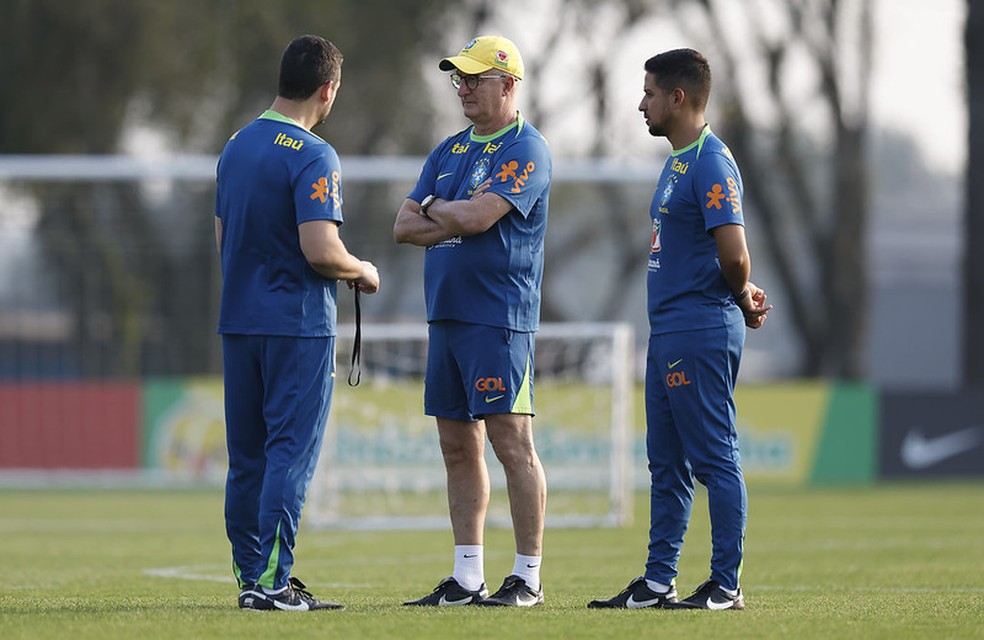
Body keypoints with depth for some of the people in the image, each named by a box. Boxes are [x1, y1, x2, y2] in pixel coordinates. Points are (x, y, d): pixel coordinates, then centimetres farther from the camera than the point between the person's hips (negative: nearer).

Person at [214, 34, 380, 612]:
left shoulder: (236, 147, 11)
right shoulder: (313, 157, -14)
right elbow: (321, 250, -22)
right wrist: (363, 272, -4)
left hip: (239, 321, 8)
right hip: (298, 326, -8)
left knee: (247, 457, 11)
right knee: (290, 454, -5)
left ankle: (250, 576, 15)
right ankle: (271, 581, -9)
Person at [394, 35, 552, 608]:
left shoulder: (525, 150, -7)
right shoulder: (450, 151, 18)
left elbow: (476, 217, -19)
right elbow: (405, 227, 12)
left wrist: (434, 207, 0)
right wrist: (456, 221, -4)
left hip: (499, 320, -8)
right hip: (446, 317, 8)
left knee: (512, 443, -8)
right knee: (459, 447, 8)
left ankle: (529, 577, -5)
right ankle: (467, 578, 12)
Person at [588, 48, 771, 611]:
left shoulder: (712, 163, -14)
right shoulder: (678, 162, 17)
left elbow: (734, 253, -22)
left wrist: (742, 303, -5)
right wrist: (745, 297, 9)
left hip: (702, 333, -10)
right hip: (668, 333, 10)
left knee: (715, 458, -6)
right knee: (667, 465, 12)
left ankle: (727, 585, -3)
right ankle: (658, 582, 17)